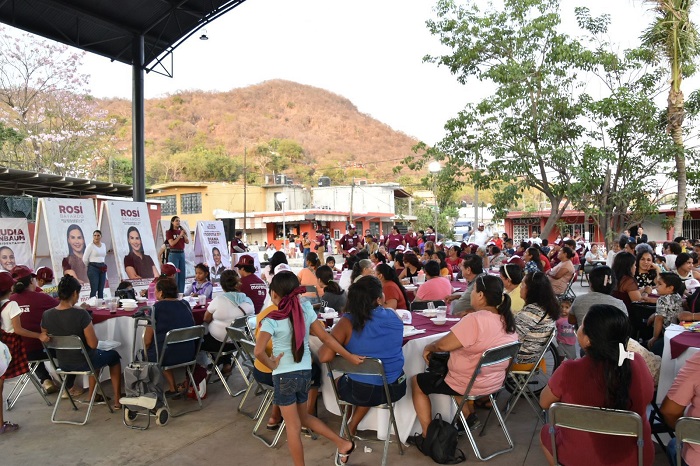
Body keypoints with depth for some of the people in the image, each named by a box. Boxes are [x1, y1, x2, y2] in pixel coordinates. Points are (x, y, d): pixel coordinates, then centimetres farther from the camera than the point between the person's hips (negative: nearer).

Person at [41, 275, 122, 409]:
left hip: (62, 364, 6)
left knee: (95, 354, 34)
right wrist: (90, 327, -5)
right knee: (113, 355, 24)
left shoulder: (46, 315, -11)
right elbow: (93, 344, -23)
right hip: (83, 363, -6)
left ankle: (92, 395, 40)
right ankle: (117, 400, 25)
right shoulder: (81, 314, -27)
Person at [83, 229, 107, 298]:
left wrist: (103, 266, 16)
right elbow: (85, 259, -6)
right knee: (94, 289, -7)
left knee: (101, 290, 6)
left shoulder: (104, 245, 11)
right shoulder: (90, 246, -6)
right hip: (93, 268, -5)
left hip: (102, 269, 5)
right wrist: (90, 266, 5)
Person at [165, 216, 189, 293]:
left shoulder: (181, 231, 13)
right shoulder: (169, 232, -2)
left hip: (182, 253, 6)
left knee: (182, 274, 6)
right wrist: (180, 235, -13)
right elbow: (172, 243, -13)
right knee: (174, 275, -7)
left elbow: (187, 242, 7)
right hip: (174, 254, -5)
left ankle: (181, 293, 11)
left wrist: (184, 234, -6)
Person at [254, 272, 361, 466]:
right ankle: (343, 443, 24)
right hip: (305, 372, 6)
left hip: (284, 376, -6)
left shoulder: (271, 320, -16)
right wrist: (350, 357, 3)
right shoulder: (306, 310, -4)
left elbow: (259, 351, -28)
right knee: (303, 416, 26)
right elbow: (326, 337, -3)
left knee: (293, 426, 9)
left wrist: (271, 364, -9)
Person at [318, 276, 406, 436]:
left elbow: (325, 357, -25)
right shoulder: (393, 316, -8)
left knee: (338, 380, 31)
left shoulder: (347, 322, -19)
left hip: (361, 391, -3)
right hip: (395, 388, 3)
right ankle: (353, 425, 41)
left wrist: (321, 348, -3)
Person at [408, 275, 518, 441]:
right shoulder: (507, 319, -3)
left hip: (471, 385, -8)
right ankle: (471, 416, 32)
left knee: (417, 382, 11)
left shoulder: (475, 320, -30)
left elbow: (443, 345, -25)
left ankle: (427, 436, 15)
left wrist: (428, 348, -4)